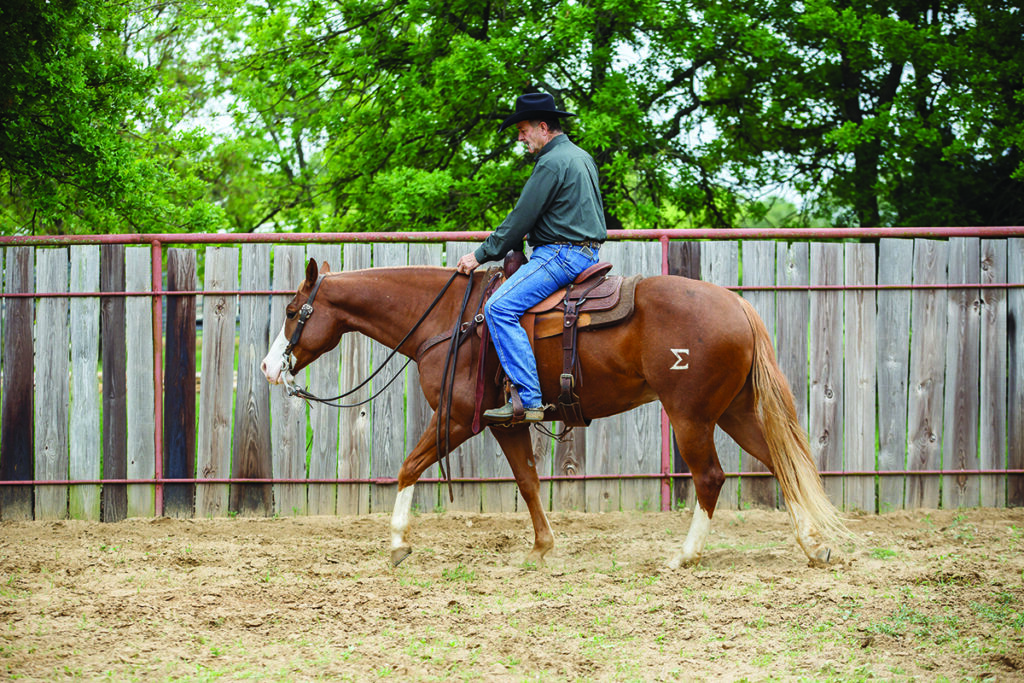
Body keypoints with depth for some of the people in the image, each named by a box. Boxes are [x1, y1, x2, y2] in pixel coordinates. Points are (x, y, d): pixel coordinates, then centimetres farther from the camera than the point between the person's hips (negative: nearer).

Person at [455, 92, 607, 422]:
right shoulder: (582, 157, 18)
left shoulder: (552, 163, -13)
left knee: (499, 308, -21)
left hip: (561, 255, -11)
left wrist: (481, 255, -6)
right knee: (503, 304, 25)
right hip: (587, 253, 11)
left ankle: (529, 400, -29)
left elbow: (521, 220, -14)